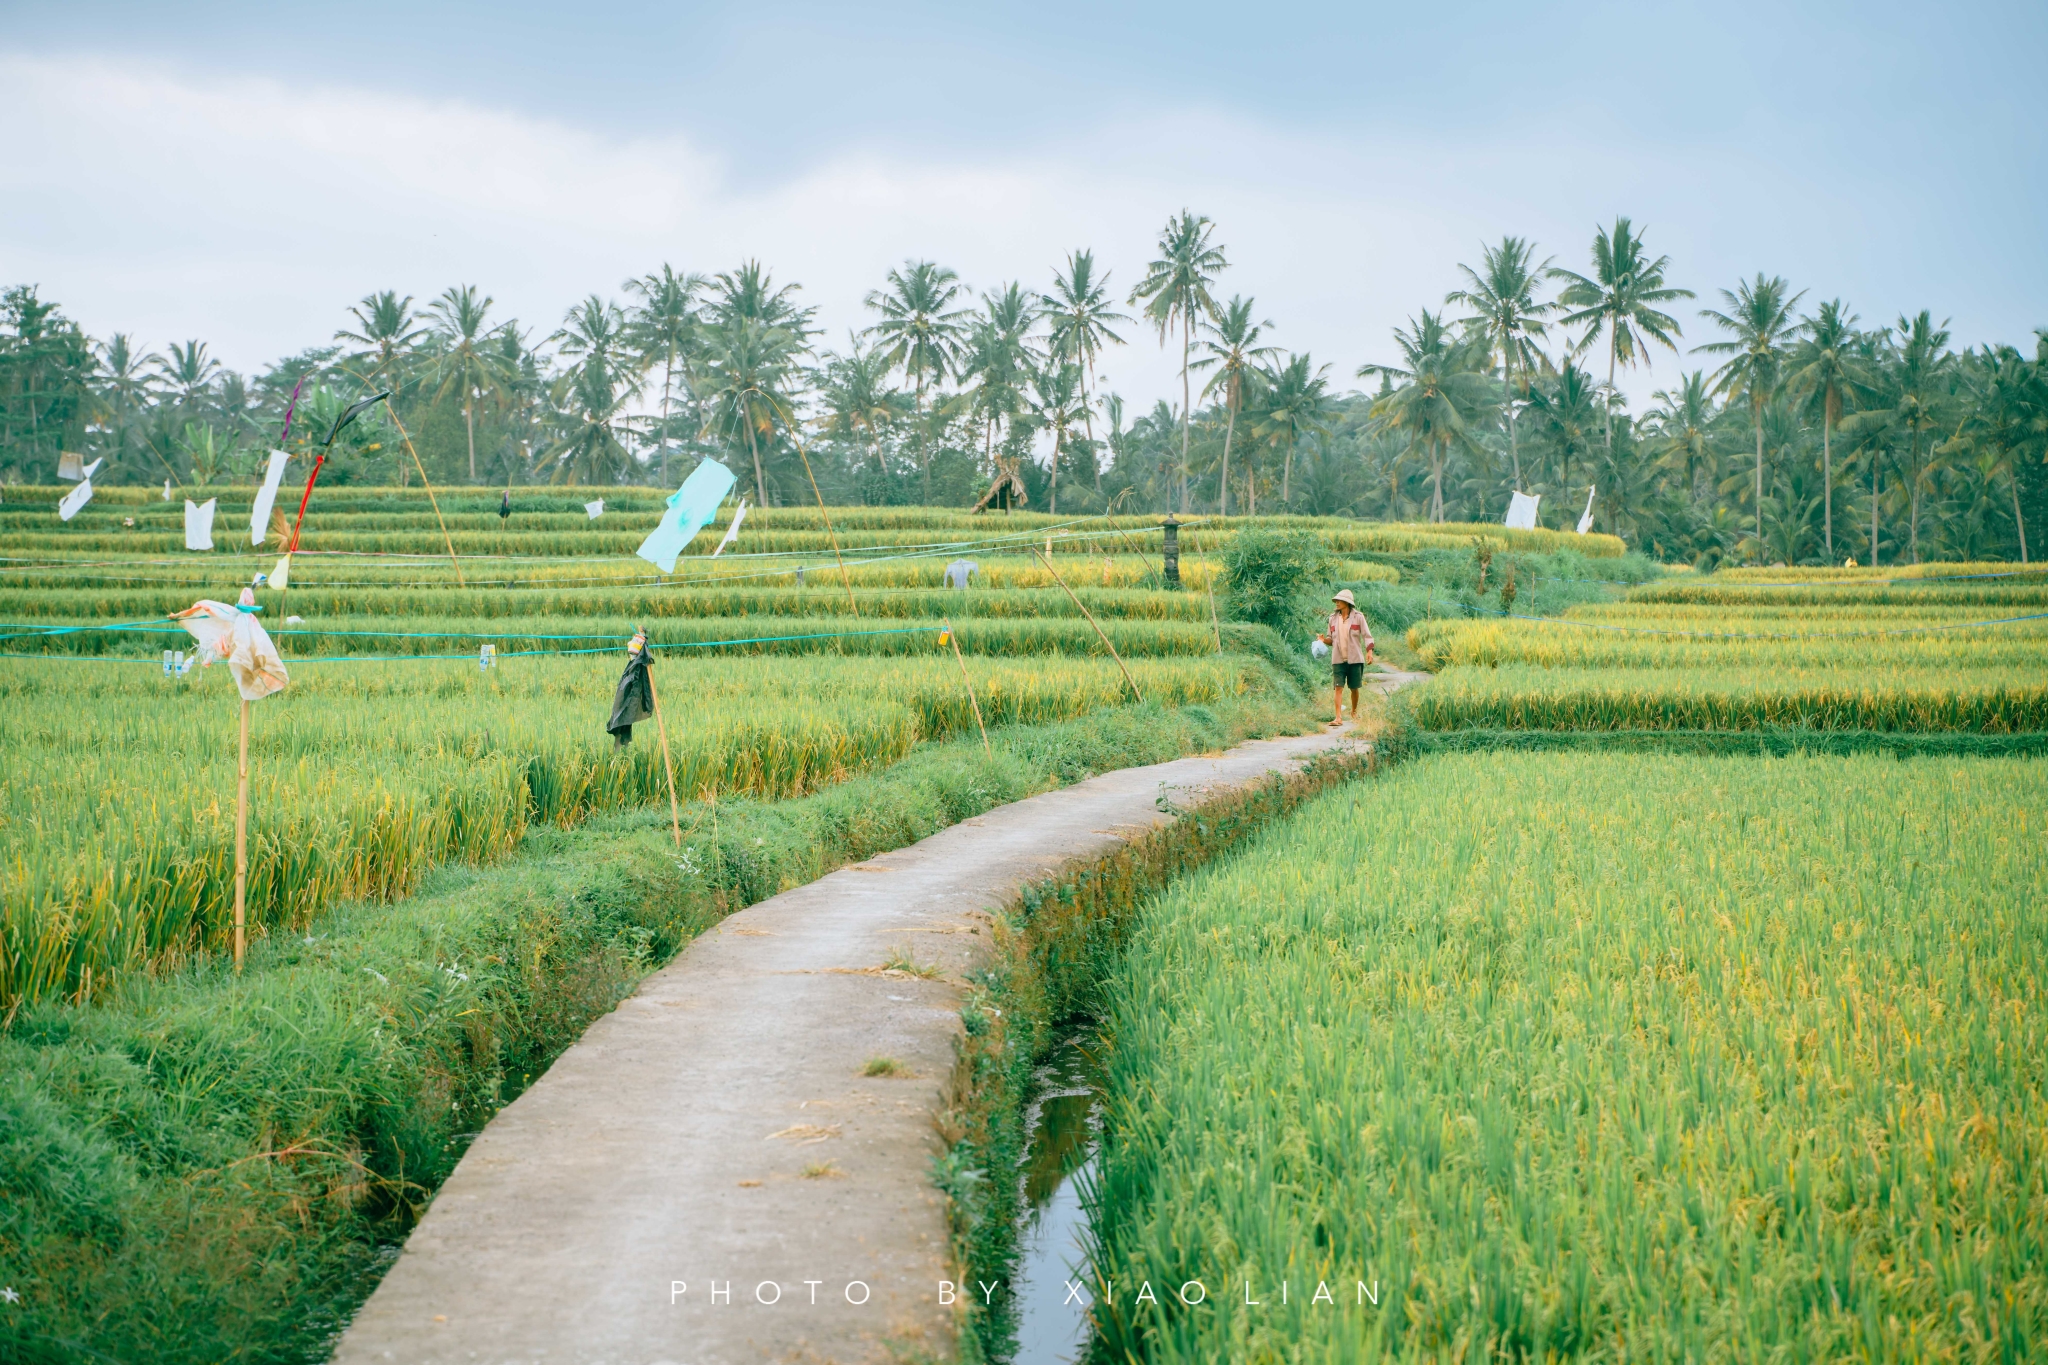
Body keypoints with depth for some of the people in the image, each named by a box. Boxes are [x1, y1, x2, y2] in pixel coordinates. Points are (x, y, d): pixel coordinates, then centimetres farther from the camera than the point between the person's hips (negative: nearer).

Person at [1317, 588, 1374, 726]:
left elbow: (1367, 636, -1)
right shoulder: (1333, 618, 8)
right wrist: (1324, 639, -8)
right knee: (1338, 688, -9)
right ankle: (1338, 717, -15)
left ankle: (1354, 712, 31)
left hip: (1354, 658, -1)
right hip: (1338, 659, 2)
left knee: (1354, 688, 8)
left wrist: (1369, 652, -13)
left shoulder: (1358, 617, -1)